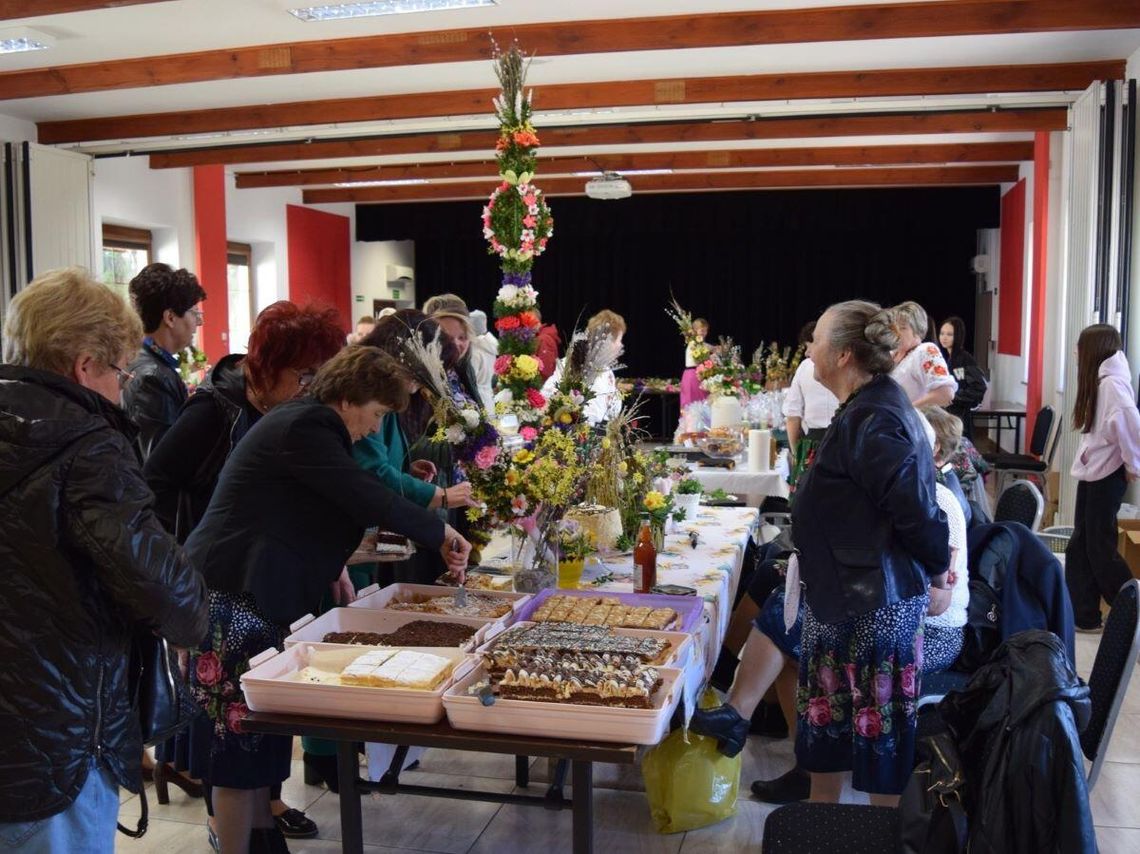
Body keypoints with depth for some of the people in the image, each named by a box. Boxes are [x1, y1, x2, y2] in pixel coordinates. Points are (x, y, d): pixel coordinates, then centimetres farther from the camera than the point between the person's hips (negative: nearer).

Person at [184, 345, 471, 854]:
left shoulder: (306, 423, 15)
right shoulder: (305, 429, -17)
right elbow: (369, 500, -22)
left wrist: (330, 565, 11)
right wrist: (441, 535, -9)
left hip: (255, 598, 10)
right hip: (232, 601, -10)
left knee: (262, 733, 15)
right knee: (239, 739, -2)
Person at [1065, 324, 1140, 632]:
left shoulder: (1111, 382, -17)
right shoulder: (1098, 381, 13)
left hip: (1107, 474, -9)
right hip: (1092, 472, 9)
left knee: (1099, 548, 0)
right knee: (1080, 547, 10)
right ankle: (1083, 616, 17)